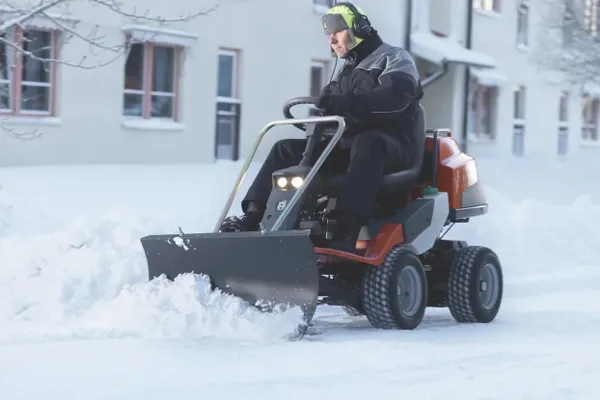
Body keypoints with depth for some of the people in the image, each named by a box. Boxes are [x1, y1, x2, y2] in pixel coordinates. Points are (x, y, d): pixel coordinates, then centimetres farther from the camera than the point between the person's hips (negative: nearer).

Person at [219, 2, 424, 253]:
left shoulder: (395, 59, -1)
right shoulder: (347, 72, 24)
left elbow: (395, 98, -22)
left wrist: (349, 103, -37)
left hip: (391, 146, -8)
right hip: (347, 146, 8)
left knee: (366, 144, -41)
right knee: (286, 149, -2)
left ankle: (346, 235, -55)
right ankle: (253, 218, -18)